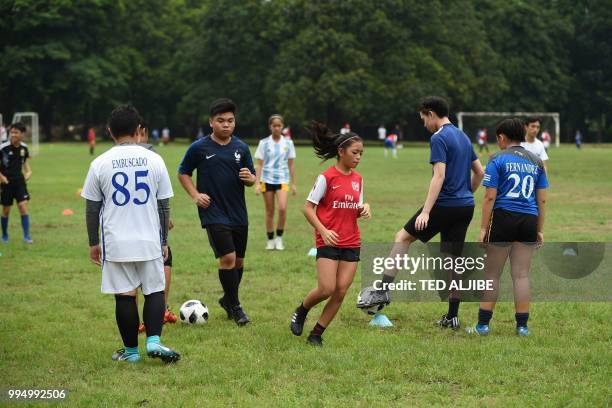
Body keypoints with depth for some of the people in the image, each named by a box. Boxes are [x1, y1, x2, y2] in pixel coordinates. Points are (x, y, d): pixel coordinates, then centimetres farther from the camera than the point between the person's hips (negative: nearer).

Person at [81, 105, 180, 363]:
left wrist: (93, 243, 13)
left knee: (125, 296, 6)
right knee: (155, 291, 10)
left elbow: (92, 208, 3)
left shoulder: (100, 163, -2)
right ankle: (154, 341, -7)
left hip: (115, 243, 0)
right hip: (149, 241, 0)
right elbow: (164, 206, 5)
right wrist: (164, 241, 14)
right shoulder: (154, 160, 0)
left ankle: (131, 351, 12)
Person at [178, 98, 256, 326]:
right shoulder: (199, 148, -5)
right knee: (227, 257, -15)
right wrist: (195, 195, -6)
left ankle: (228, 299, 34)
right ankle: (235, 307, -2)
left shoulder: (241, 147, 4)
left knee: (239, 260, 12)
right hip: (213, 213, -4)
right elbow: (183, 173, 6)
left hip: (238, 213, 5)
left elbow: (252, 178, 11)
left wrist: (249, 178, -13)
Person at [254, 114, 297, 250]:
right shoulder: (264, 143, 1)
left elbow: (291, 165, 10)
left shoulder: (288, 143, 5)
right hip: (267, 180, 0)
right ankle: (270, 240, 15)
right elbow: (259, 165, 1)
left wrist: (293, 184, 9)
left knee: (282, 208, -17)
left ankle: (279, 237, -1)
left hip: (282, 179, 0)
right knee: (269, 212, 4)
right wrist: (257, 183, -6)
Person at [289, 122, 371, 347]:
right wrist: (323, 231, -20)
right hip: (329, 242, -6)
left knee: (341, 291, -1)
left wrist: (364, 209, -4)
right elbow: (308, 208, -8)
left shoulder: (357, 179, 9)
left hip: (351, 243, 6)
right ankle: (301, 312, 18)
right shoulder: (327, 177, -9)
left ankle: (317, 334, 10)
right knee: (326, 289, -13)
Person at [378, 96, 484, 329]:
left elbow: (439, 176, -20)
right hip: (465, 207, 8)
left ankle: (384, 290, 4)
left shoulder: (439, 138, -11)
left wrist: (425, 212, -22)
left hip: (445, 204, -8)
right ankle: (452, 317, 11)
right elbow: (479, 173, 18)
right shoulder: (463, 137, 15)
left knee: (403, 237, 7)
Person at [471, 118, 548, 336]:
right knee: (521, 275, 8)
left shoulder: (498, 160, -3)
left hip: (503, 219, -4)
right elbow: (542, 199, 11)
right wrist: (540, 230, 17)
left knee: (492, 274, 6)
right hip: (529, 221, 4)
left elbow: (490, 197, -8)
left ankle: (483, 324, 7)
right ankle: (522, 325, 8)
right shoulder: (536, 162, 11)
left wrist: (483, 228, -4)